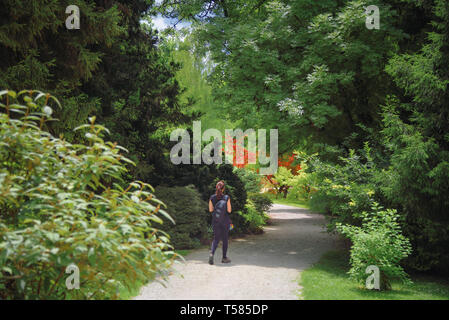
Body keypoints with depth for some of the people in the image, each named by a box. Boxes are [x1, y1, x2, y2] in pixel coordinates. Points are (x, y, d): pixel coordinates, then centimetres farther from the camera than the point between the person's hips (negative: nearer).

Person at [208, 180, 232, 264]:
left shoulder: (212, 198, -4)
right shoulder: (226, 197, -11)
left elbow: (210, 210, 1)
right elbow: (229, 210, -9)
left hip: (215, 221, 2)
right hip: (225, 221, -2)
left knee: (216, 239, 9)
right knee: (225, 239, 12)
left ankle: (212, 253, -18)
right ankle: (224, 258, 18)